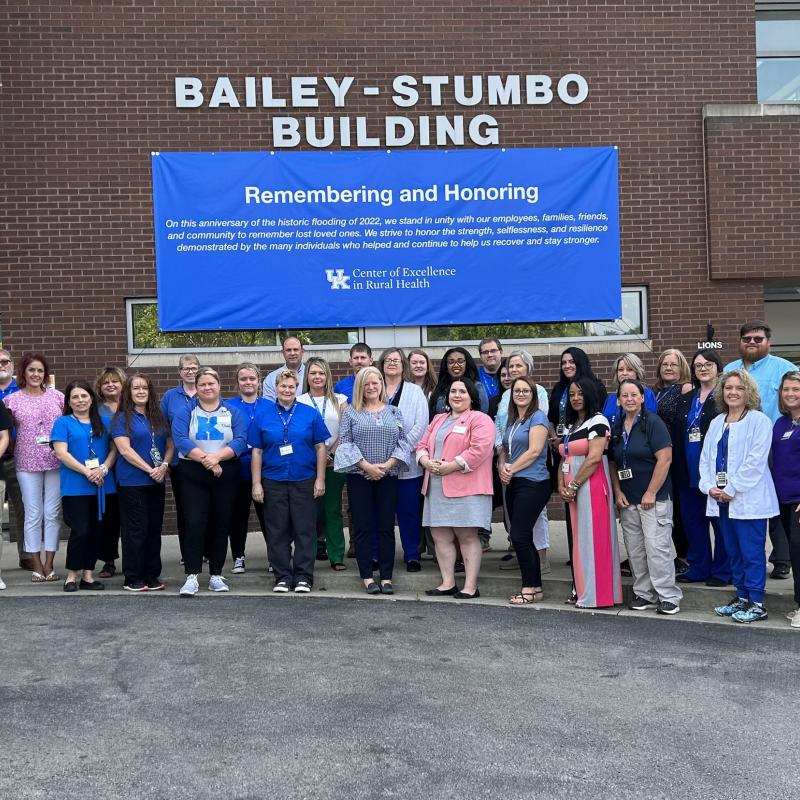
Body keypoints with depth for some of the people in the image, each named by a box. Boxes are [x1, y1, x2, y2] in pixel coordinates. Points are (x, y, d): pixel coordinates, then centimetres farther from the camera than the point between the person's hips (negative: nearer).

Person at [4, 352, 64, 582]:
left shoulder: (57, 396, 5)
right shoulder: (12, 400, 2)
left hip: (55, 462, 1)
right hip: (27, 463, -1)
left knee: (53, 513, 4)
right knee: (33, 514, 3)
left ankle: (49, 564, 12)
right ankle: (37, 565, 11)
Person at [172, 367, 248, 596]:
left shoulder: (233, 412, 7)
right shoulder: (185, 412, 5)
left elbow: (240, 441, -6)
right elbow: (180, 440, -10)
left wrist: (217, 457, -21)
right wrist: (204, 459, -21)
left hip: (226, 473, 1)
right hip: (193, 475, -1)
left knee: (221, 524, 5)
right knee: (194, 524, -9)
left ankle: (216, 575, 16)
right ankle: (191, 577, -6)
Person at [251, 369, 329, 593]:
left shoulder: (310, 414, 2)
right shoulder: (262, 415, 4)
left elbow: (320, 447, 3)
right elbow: (257, 451, 4)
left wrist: (320, 479, -3)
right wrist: (256, 483, 0)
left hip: (304, 481, -1)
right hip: (273, 481, 1)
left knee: (304, 530, 2)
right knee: (277, 531, 6)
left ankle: (303, 577, 11)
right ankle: (282, 577, 16)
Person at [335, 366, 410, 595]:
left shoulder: (394, 412, 11)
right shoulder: (351, 413, 5)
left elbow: (402, 442, 5)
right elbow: (345, 443, -3)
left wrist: (387, 465, -10)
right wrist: (367, 466, -13)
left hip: (388, 477, 2)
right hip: (359, 477, -1)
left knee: (387, 527, 3)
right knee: (363, 528, 1)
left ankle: (386, 577, 9)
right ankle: (367, 577, 8)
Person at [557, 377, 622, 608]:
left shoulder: (597, 421, -6)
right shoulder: (570, 426, 19)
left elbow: (594, 458, -16)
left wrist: (574, 485, -13)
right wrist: (561, 486, 1)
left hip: (591, 487, -8)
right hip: (571, 491, 8)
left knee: (592, 538, -6)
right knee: (577, 538, 9)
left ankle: (596, 594, -2)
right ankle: (581, 589, 15)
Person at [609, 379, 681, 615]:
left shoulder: (653, 423, -8)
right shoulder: (616, 429, 11)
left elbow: (664, 459, -14)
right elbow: (612, 464, 16)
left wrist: (651, 493, -16)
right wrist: (617, 492, 3)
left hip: (654, 498, -6)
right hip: (627, 500, 6)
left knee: (657, 547, -9)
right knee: (635, 549, 9)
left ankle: (669, 597, 0)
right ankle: (644, 594, 19)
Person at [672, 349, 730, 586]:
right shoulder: (686, 400, 15)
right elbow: (676, 435, 13)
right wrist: (676, 469, 7)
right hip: (689, 472, 6)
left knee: (720, 520, 2)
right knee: (693, 520, 11)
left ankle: (722, 571, 12)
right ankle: (698, 568, 23)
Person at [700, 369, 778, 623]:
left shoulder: (759, 421, -6)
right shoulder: (716, 422, 14)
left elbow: (755, 462, -14)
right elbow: (706, 457, 12)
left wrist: (731, 490, -15)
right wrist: (710, 486, -3)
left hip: (748, 500, -6)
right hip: (721, 499, 7)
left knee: (752, 552, -3)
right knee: (734, 552, 13)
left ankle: (756, 603, 6)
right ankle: (742, 597, 23)